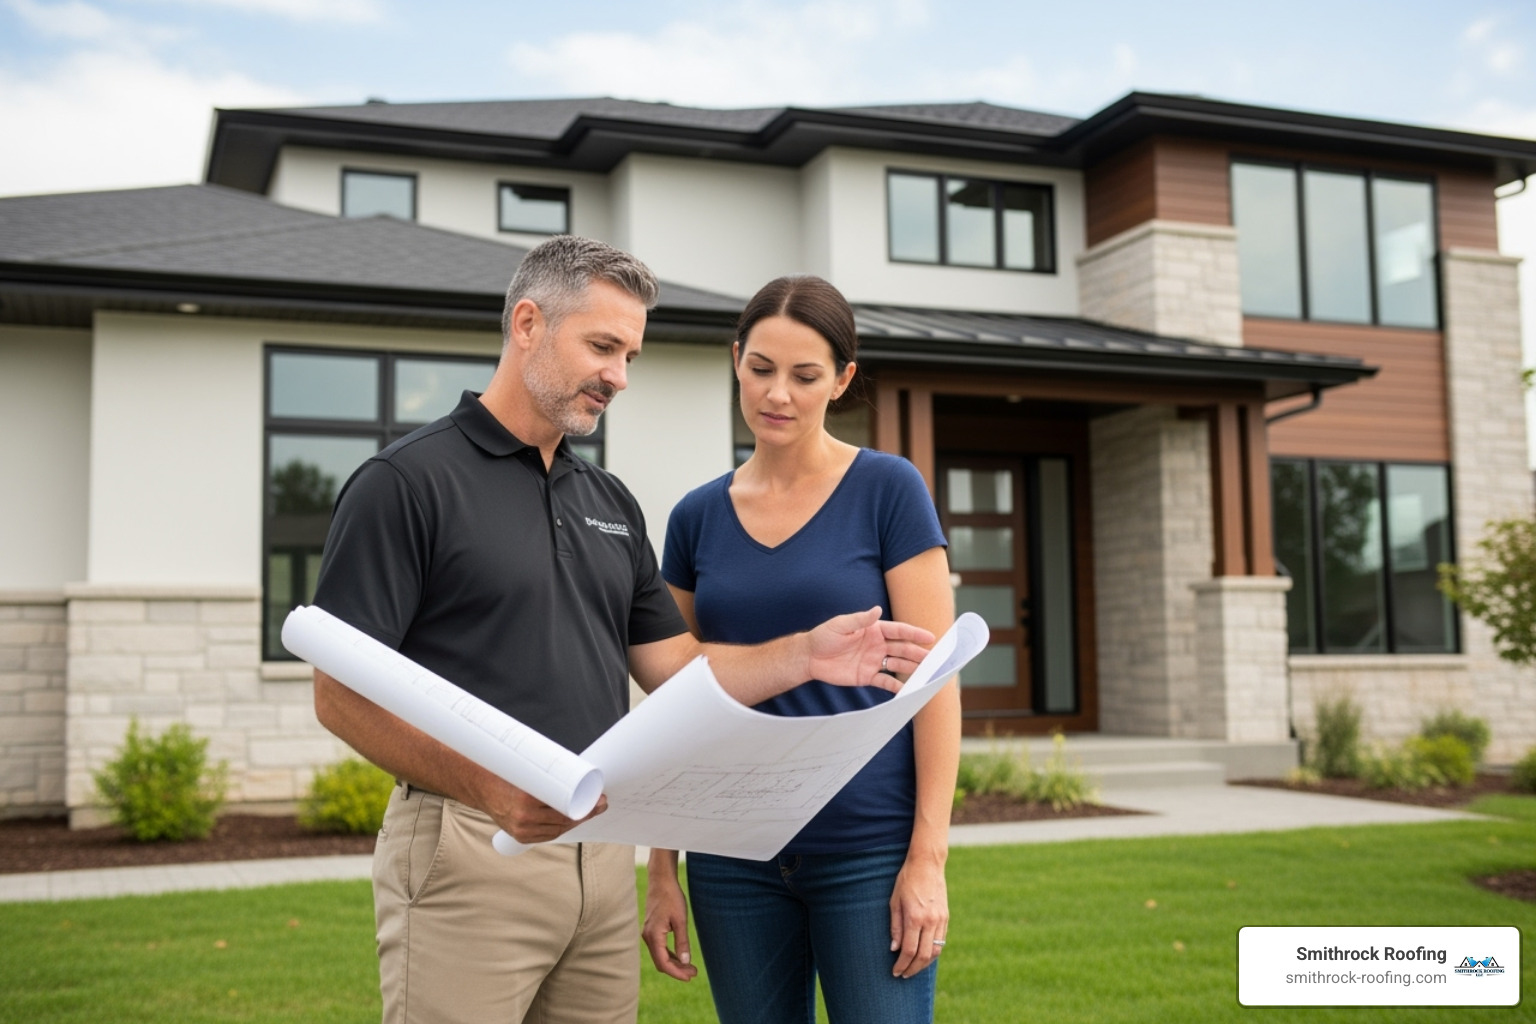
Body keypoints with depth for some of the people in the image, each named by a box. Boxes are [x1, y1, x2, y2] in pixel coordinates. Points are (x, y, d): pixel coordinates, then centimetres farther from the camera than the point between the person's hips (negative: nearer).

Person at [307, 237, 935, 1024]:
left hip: (604, 855, 6)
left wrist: (808, 655, -4)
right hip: (468, 850, -6)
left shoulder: (611, 503, 14)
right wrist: (487, 784, -26)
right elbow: (342, 691, -12)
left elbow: (676, 671, 12)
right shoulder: (407, 482, -7)